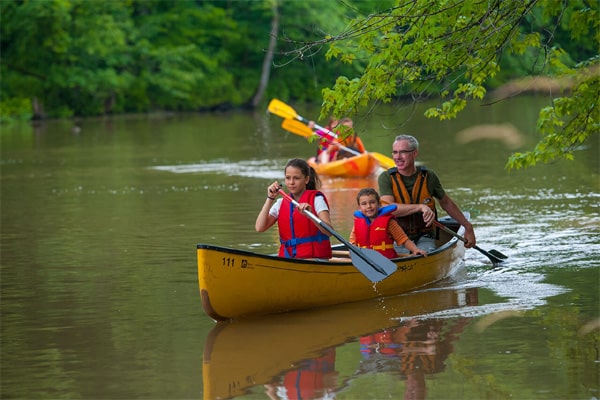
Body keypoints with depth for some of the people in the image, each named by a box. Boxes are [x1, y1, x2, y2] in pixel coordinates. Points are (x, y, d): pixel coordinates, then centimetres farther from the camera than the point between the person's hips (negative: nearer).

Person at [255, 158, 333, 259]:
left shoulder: (316, 199, 1)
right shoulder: (281, 203, 15)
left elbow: (329, 231, -12)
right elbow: (259, 228, 2)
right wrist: (270, 198, 0)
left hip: (315, 259, -4)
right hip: (287, 257, 4)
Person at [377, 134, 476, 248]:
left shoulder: (429, 177, 2)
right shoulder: (386, 178, -4)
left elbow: (446, 203, 19)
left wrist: (468, 226, 22)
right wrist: (421, 207, -29)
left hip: (424, 238, 1)